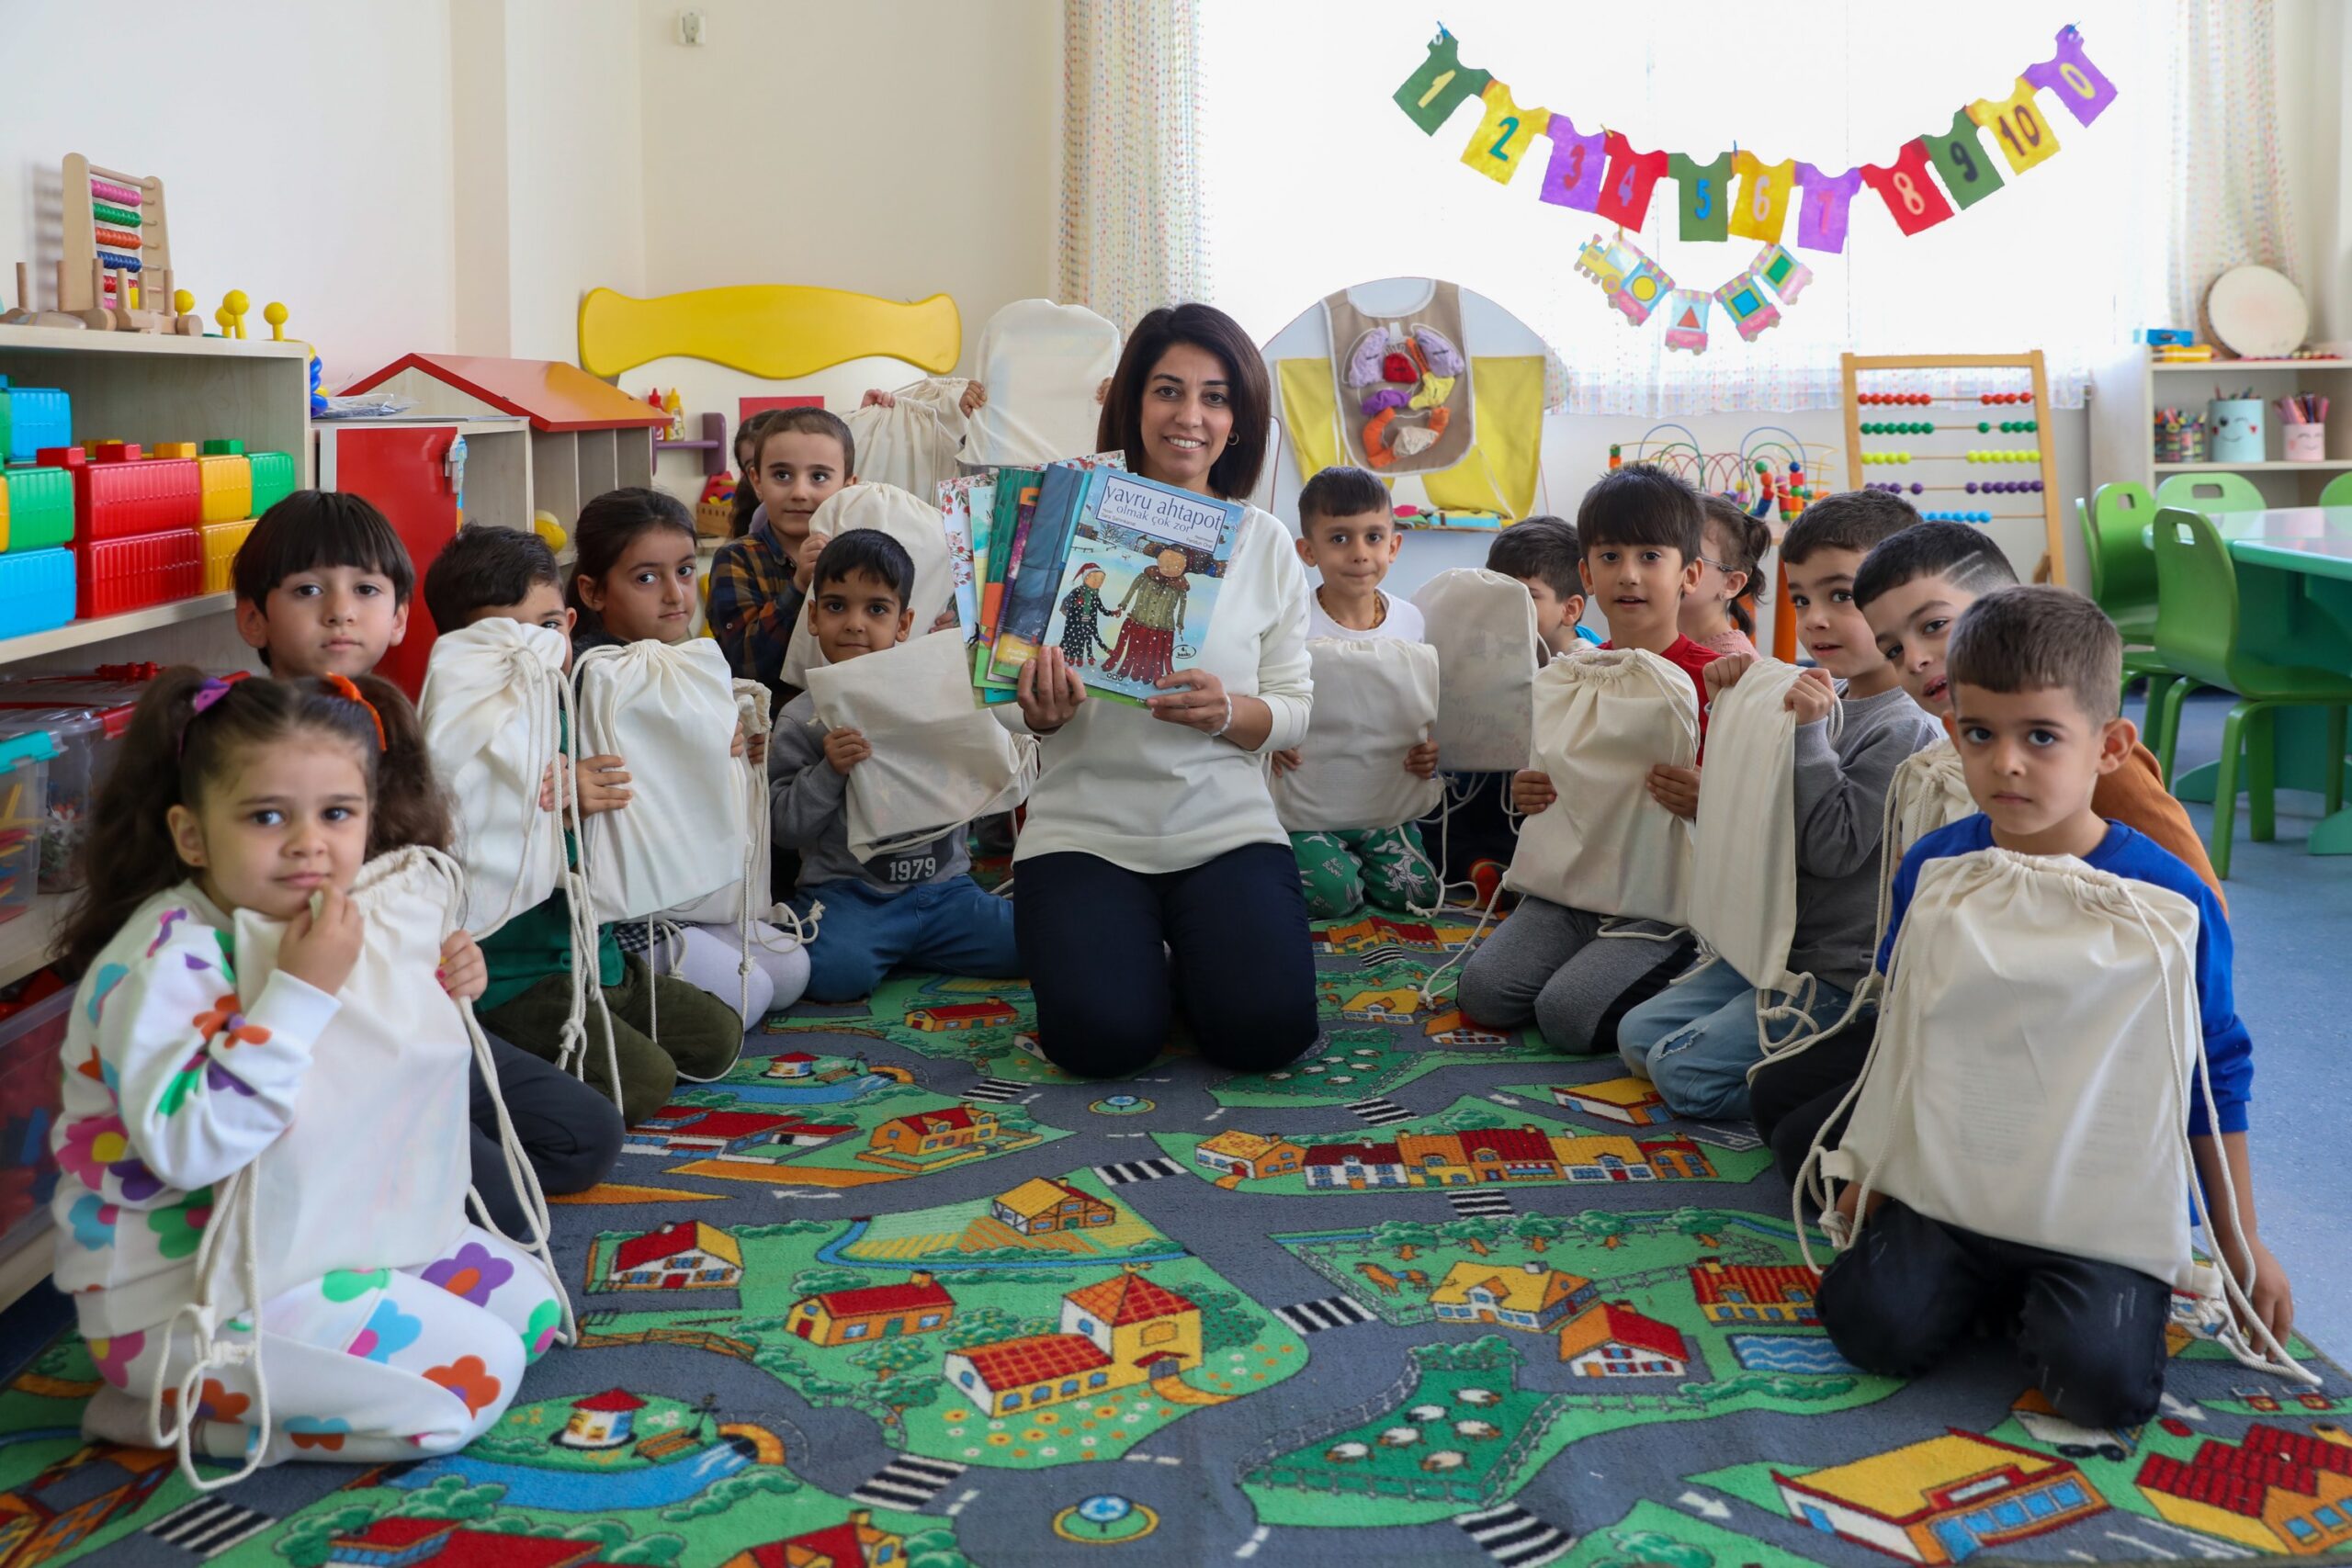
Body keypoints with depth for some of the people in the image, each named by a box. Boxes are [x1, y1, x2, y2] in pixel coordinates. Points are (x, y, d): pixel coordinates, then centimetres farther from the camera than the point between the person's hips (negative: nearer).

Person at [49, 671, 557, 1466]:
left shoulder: (299, 928, 3)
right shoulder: (167, 962, -23)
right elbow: (188, 1145, -36)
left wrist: (435, 993, -1)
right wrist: (301, 991, -35)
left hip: (319, 1234, 9)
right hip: (179, 1293, -9)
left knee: (530, 1303, 11)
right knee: (476, 1377, -14)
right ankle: (176, 1411, -2)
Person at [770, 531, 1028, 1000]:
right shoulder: (802, 718, 0)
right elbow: (783, 823, -3)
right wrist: (829, 771, -17)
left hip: (943, 886, 3)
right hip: (848, 891, -3)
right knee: (837, 972, -32)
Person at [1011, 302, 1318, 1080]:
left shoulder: (1265, 542, 4)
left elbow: (1294, 708, 4)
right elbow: (1027, 706, 2)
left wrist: (1228, 712, -18)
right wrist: (1043, 715, -23)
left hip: (1226, 823, 1)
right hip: (1088, 824, -1)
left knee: (1266, 1029, -21)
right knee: (1103, 1037, -23)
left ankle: (1190, 957, 15)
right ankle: (1133, 953, 14)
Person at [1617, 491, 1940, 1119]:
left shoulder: (1906, 728, -19)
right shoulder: (1823, 696, 7)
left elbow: (1833, 848, -23)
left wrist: (1809, 733, -25)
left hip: (1843, 970, -9)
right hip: (1775, 945, 9)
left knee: (1687, 1073, -17)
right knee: (1638, 1035, 9)